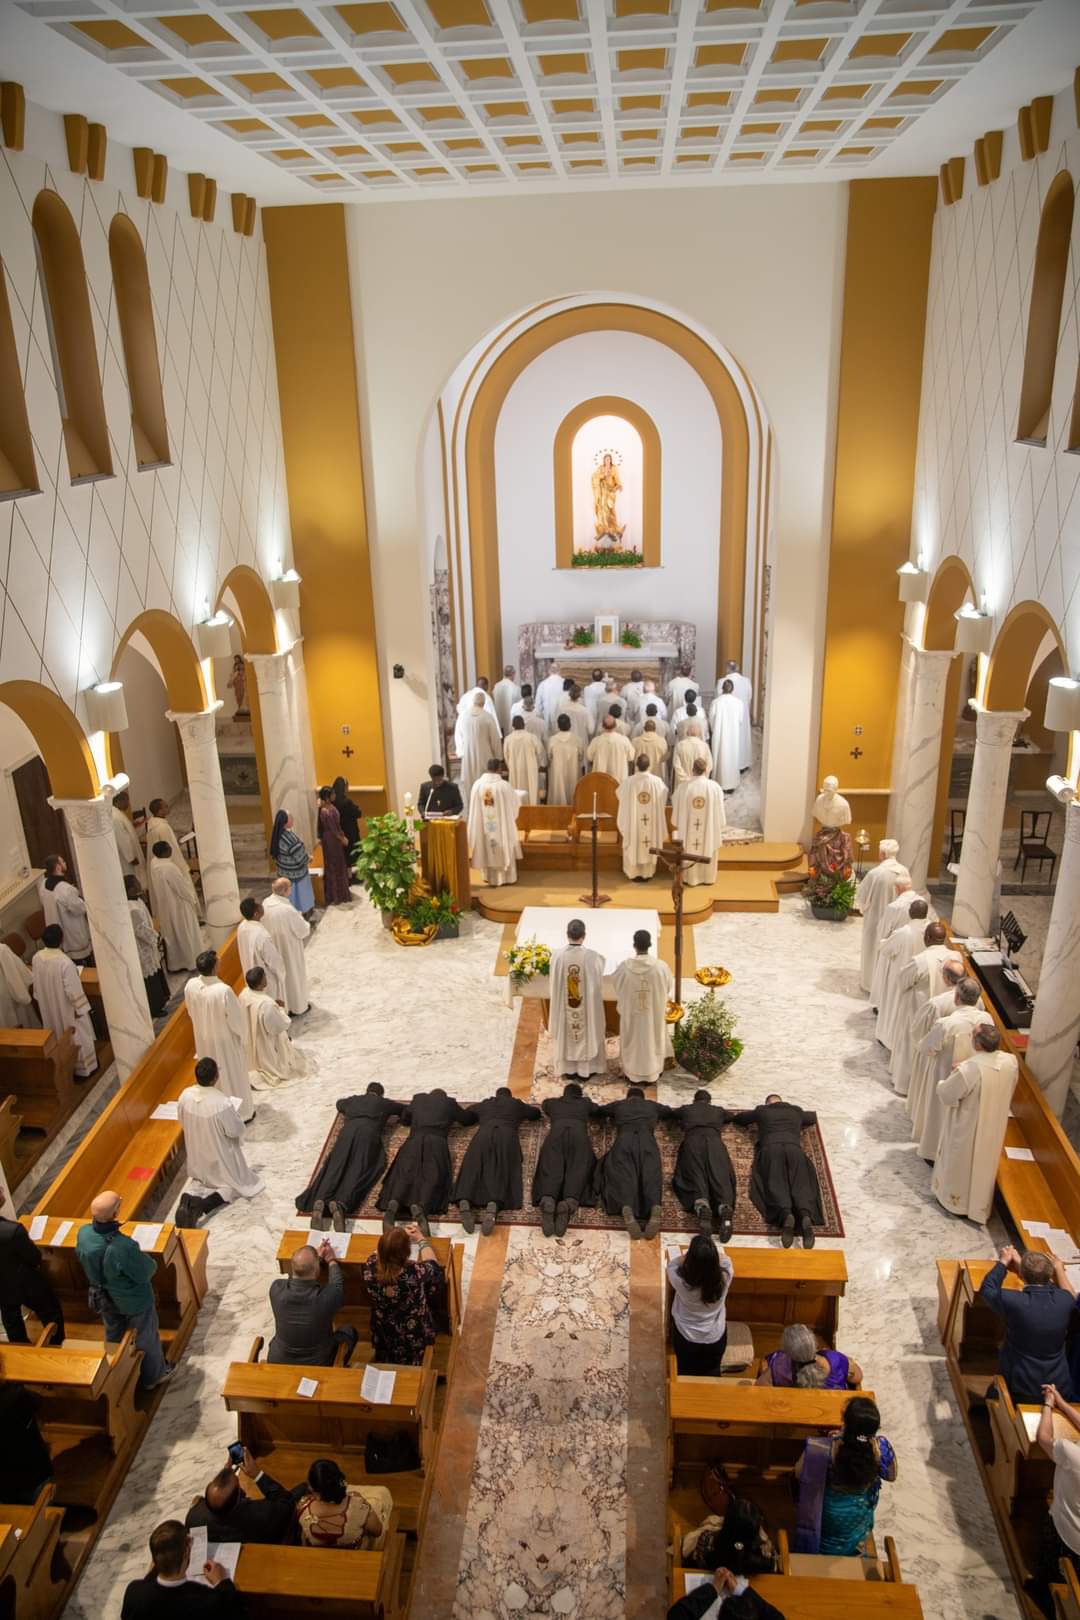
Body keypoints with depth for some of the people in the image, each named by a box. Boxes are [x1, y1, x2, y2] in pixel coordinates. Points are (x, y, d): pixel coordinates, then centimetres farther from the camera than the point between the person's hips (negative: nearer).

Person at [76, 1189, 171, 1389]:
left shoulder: (83, 1234, -27)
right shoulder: (123, 1247, -43)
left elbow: (86, 1262, -4)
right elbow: (145, 1273, -26)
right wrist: (150, 1261, -6)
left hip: (104, 1297, 5)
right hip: (133, 1301, -5)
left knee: (113, 1336, 32)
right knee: (146, 1338, 23)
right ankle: (153, 1376, 46)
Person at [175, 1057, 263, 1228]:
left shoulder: (185, 1095, -16)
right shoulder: (222, 1103, -32)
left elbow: (183, 1124, 1)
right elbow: (236, 1131, -18)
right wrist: (234, 1114, 2)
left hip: (198, 1156, 6)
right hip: (220, 1155, -5)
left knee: (204, 1180, 31)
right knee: (234, 1184, 17)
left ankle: (189, 1197, -2)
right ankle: (202, 1205, -8)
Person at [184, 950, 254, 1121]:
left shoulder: (190, 986, -18)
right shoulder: (224, 990, -35)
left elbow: (191, 1013, 1)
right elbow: (236, 1019, -22)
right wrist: (243, 1038, -3)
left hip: (204, 1039, 5)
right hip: (226, 1040, -5)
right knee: (234, 1076, 17)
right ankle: (242, 1113, 34)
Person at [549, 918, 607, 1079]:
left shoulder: (557, 956, -18)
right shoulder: (592, 956, -21)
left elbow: (553, 983, -6)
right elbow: (598, 983, -6)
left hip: (563, 1005, 1)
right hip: (587, 1004, -1)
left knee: (566, 1033, 20)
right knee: (588, 1031, 19)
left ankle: (567, 1067, 34)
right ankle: (586, 1068, 32)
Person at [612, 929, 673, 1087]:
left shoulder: (624, 967, -20)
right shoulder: (661, 966, -20)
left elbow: (615, 981, 1)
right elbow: (669, 988, -3)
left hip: (631, 1015, 0)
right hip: (654, 1015, 0)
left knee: (633, 1041, 19)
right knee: (652, 1041, 19)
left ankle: (633, 1074, 32)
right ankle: (652, 1075, 31)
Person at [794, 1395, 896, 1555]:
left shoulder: (824, 1447, -40)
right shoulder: (881, 1447, -35)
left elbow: (799, 1474, -20)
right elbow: (891, 1476, -11)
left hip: (829, 1509, -2)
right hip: (860, 1511, 2)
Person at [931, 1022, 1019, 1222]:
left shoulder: (969, 1069, -35)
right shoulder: (1011, 1061, -17)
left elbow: (945, 1094, -21)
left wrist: (956, 1074, -1)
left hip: (968, 1126, -5)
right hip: (994, 1125, 5)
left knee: (961, 1162, 19)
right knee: (985, 1161, 26)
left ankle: (956, 1200, 39)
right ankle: (980, 1203, 45)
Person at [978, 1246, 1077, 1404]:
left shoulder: (1013, 1301, -24)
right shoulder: (1065, 1300, -15)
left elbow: (987, 1289, 0)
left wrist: (1003, 1262, 11)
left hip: (1020, 1392, -3)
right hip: (1059, 1391, 3)